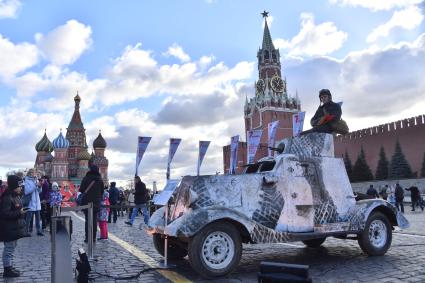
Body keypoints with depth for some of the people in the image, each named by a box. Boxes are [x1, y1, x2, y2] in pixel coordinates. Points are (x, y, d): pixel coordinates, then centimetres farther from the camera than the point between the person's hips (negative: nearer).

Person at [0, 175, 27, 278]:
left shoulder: (16, 196, 8)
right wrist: (19, 213, -27)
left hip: (15, 227, 10)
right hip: (9, 229, -10)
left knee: (12, 247, 18)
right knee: (9, 248, -1)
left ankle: (10, 267, 29)